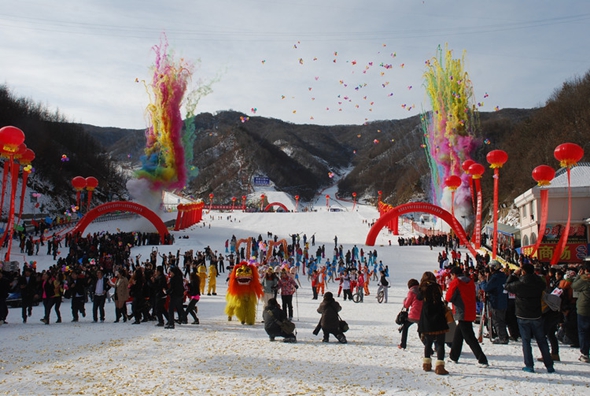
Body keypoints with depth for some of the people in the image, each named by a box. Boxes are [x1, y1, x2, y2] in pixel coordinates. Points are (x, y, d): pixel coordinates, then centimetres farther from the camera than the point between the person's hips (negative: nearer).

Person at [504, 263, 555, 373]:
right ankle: (549, 366, 14)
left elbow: (507, 286, -1)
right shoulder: (540, 283, -7)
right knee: (542, 341, 11)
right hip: (536, 316, 3)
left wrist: (514, 274, 5)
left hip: (523, 317, -3)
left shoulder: (519, 284, -16)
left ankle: (529, 366, 6)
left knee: (526, 341, 6)